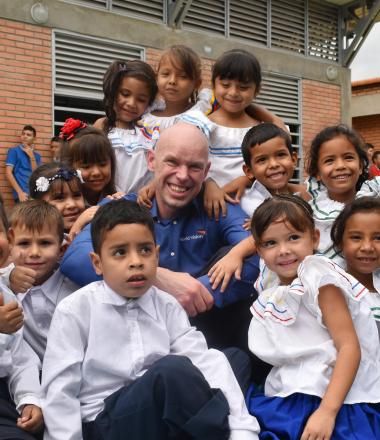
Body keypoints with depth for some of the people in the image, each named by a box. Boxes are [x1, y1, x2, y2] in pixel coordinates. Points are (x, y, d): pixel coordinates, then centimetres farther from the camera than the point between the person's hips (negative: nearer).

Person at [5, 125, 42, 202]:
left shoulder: (37, 155, 17)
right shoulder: (14, 151, 5)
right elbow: (8, 173, -4)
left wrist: (31, 156, -4)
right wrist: (20, 192, -13)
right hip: (23, 194, -4)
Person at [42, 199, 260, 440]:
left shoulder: (167, 306, 3)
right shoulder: (75, 310, -6)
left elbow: (205, 366, -8)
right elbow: (60, 391, -5)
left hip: (164, 415, 4)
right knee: (173, 368, -31)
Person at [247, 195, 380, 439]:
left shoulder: (319, 278, -10)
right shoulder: (271, 297, 10)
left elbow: (350, 347, -15)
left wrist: (327, 411, -21)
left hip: (337, 401, -5)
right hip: (290, 400, 6)